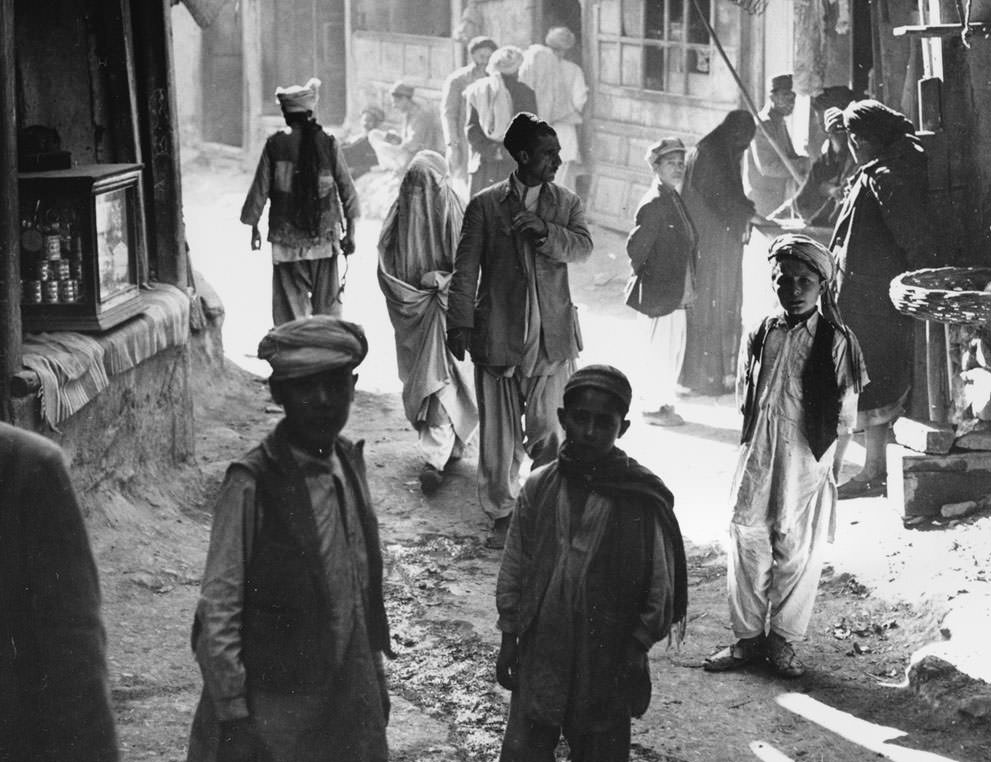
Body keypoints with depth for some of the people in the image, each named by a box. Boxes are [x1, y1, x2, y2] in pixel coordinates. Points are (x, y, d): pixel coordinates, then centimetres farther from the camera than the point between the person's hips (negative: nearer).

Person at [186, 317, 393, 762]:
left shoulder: (350, 463, 3)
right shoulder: (251, 485, -17)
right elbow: (217, 613, -14)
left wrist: (376, 675, 14)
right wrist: (233, 716, -15)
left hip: (351, 705, 6)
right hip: (273, 713, -6)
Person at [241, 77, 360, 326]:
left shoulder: (274, 145, -6)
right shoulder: (329, 144, -3)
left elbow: (260, 189, -1)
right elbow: (347, 188, 1)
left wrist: (254, 227, 11)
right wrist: (350, 231, 10)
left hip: (287, 242, -1)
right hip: (324, 239, 1)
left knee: (290, 305, 5)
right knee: (327, 303, 11)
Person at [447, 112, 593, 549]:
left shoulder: (566, 204, 9)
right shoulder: (486, 205, 2)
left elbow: (583, 247, -6)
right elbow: (466, 267, 1)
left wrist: (546, 231, -22)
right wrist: (460, 323, -5)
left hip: (552, 336, 1)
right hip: (498, 336, -1)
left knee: (547, 429, 1)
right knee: (499, 432, 4)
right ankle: (501, 515, 16)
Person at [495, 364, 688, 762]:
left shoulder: (643, 498, -10)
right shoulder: (539, 487, -2)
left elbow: (660, 580, -4)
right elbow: (515, 565, 6)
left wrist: (639, 644, -5)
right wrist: (509, 637, 6)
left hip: (609, 655, -2)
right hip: (540, 650, 2)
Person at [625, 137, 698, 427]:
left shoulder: (674, 199, 12)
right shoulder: (654, 203, -17)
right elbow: (635, 247, -20)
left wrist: (687, 287, 16)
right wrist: (644, 275, -8)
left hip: (676, 293, 9)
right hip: (660, 293, -9)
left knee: (674, 350, 16)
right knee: (661, 350, -2)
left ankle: (663, 403, 27)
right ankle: (653, 407, 9)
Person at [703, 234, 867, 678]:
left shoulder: (836, 342, -4)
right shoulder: (761, 336, 5)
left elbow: (844, 416, -2)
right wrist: (760, 432, 3)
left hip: (809, 458, -3)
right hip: (758, 455, 3)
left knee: (797, 548, 3)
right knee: (747, 540, 4)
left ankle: (783, 639, 18)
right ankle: (748, 636, 16)